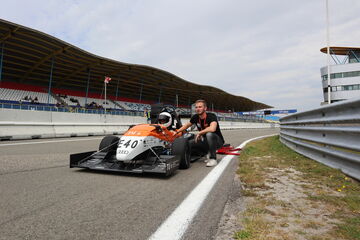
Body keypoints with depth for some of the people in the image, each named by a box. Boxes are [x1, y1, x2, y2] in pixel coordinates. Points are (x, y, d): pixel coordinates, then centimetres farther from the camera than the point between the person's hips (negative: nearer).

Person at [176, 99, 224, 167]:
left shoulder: (211, 116, -23)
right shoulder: (195, 117, -4)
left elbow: (212, 129, -43)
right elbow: (187, 125, 15)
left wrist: (199, 133, -30)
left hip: (217, 141, -7)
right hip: (206, 141, 7)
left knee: (209, 134, -38)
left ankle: (213, 159, -21)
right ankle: (210, 154, 11)